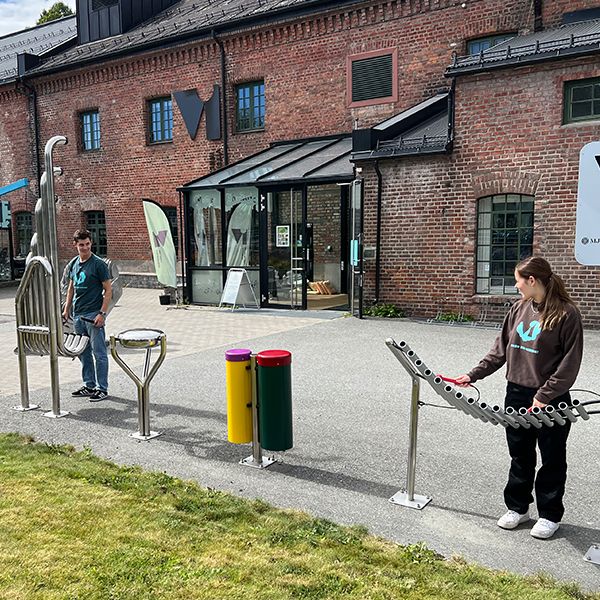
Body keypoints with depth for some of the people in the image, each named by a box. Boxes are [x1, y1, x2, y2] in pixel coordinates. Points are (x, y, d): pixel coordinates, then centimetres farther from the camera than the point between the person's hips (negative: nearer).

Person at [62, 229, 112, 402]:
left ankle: (102, 389, 6)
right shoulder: (74, 263, 11)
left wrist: (102, 313, -16)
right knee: (83, 353, 13)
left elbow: (108, 290, -10)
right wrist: (66, 309, 14)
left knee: (99, 353, -1)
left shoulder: (98, 264, -9)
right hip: (78, 315, 7)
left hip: (94, 316, -7)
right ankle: (89, 386, 24)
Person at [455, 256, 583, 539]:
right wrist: (473, 375, 6)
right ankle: (518, 507, 32)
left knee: (552, 459, 11)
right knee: (520, 456, 16)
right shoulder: (519, 308, 4)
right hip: (517, 394, 6)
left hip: (551, 400, -5)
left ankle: (550, 515, 28)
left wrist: (545, 396, -18)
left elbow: (570, 362, -14)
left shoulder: (566, 314, -14)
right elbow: (501, 348, 11)